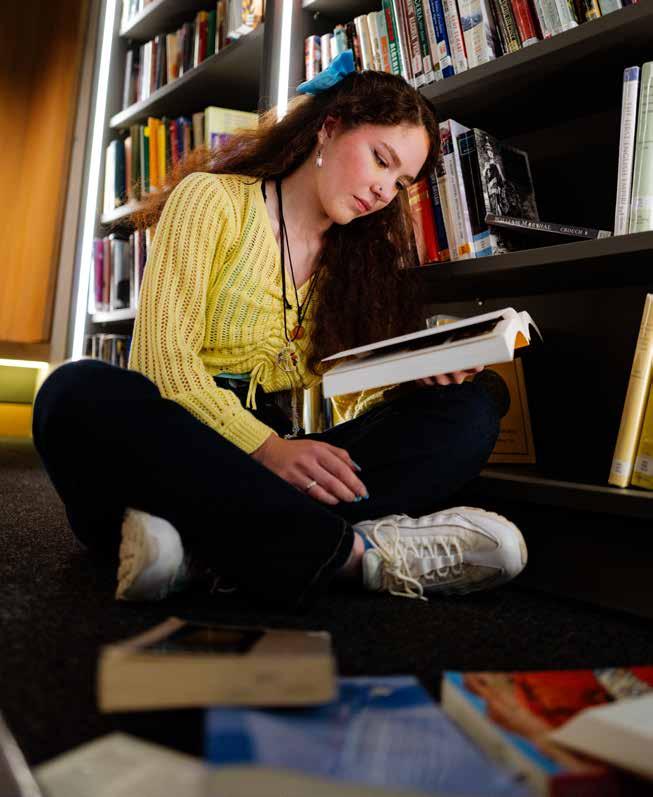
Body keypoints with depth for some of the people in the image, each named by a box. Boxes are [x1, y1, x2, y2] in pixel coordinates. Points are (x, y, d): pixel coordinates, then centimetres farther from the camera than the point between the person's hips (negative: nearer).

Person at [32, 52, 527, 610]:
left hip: (275, 449, 4)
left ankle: (210, 540, -31)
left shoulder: (354, 252, 16)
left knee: (469, 409, -13)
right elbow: (162, 353, -13)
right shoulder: (212, 198, 0)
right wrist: (265, 447, -26)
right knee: (81, 392, -34)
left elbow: (340, 394, 8)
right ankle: (352, 550, -35)